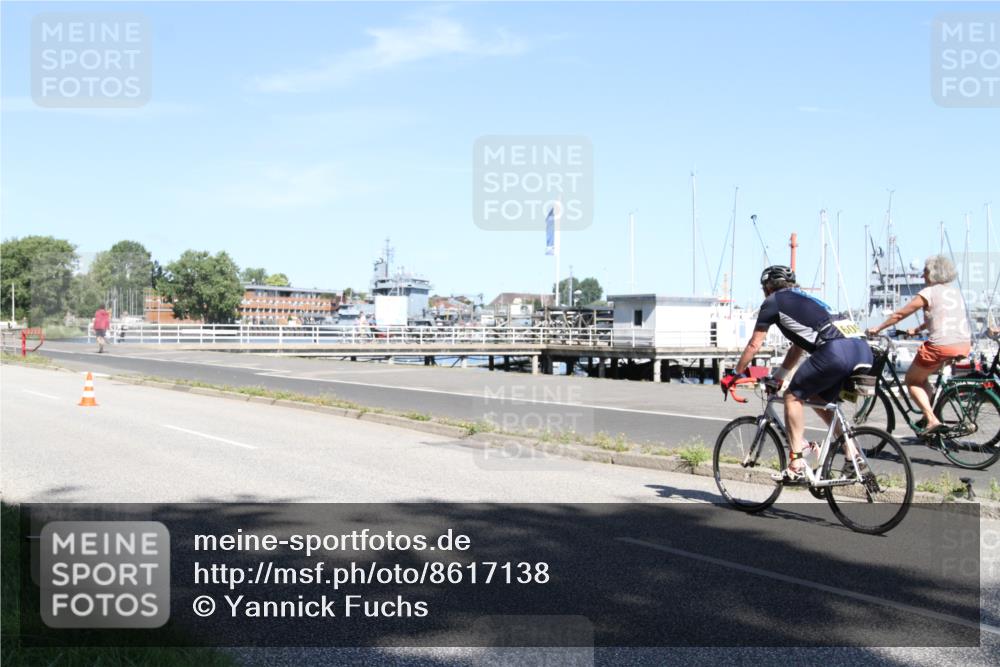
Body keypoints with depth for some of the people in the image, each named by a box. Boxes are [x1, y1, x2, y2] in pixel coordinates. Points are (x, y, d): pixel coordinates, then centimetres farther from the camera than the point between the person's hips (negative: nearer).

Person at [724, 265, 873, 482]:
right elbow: (797, 348, 43)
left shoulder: (773, 301, 14)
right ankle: (854, 456, 15)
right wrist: (778, 377, 50)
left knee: (794, 396, 7)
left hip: (836, 350, -8)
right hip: (863, 350, 8)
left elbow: (754, 345, 16)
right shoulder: (804, 300, 36)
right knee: (820, 400, 24)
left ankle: (797, 466, 0)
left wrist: (734, 375, 27)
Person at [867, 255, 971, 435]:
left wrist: (877, 329, 13)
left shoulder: (928, 293, -2)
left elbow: (899, 314, 2)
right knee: (921, 376, 27)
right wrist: (916, 330, 36)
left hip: (941, 346, -7)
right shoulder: (955, 292, 18)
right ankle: (928, 414, 15)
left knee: (912, 380, 11)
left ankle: (932, 420, -6)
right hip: (964, 345, 7)